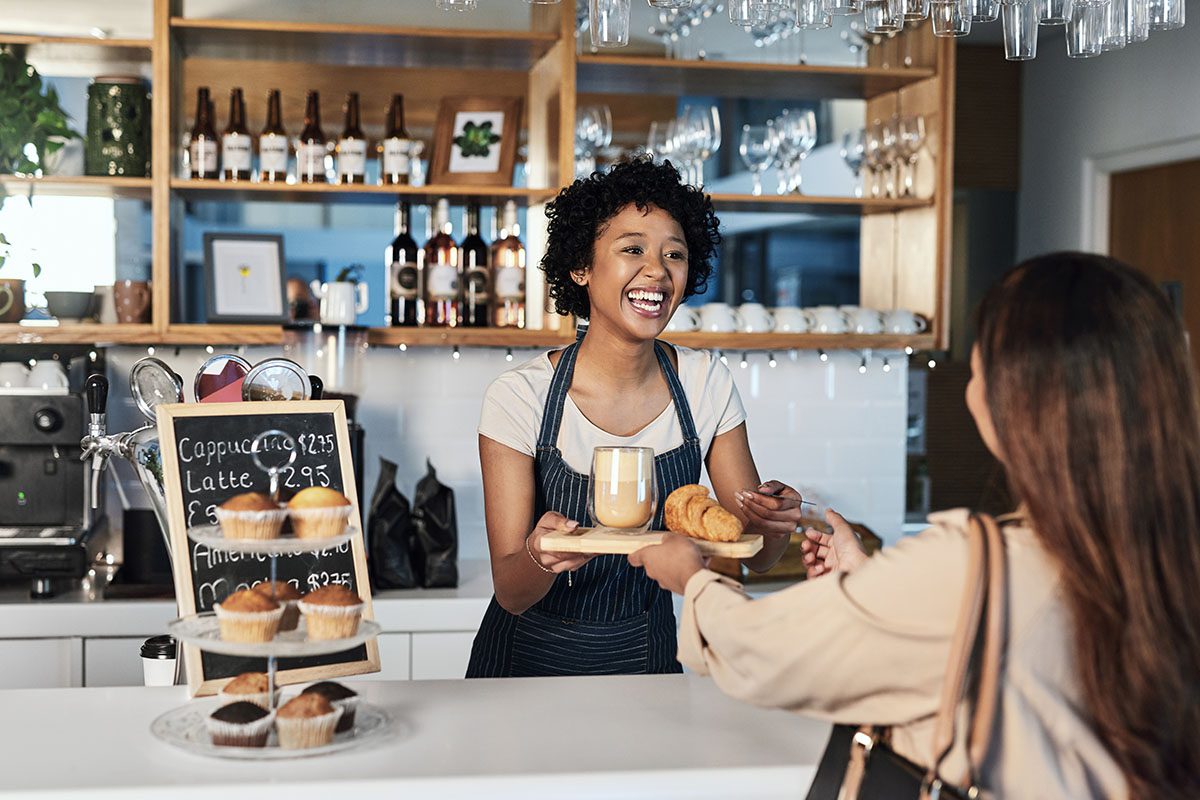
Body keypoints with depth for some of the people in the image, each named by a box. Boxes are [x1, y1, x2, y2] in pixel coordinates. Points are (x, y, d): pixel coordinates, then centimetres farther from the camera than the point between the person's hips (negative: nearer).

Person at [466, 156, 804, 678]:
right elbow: (510, 592, -17)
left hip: (647, 655, 2)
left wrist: (775, 523, -24)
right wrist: (540, 558, -38)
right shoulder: (519, 397, -17)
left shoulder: (706, 385, -8)